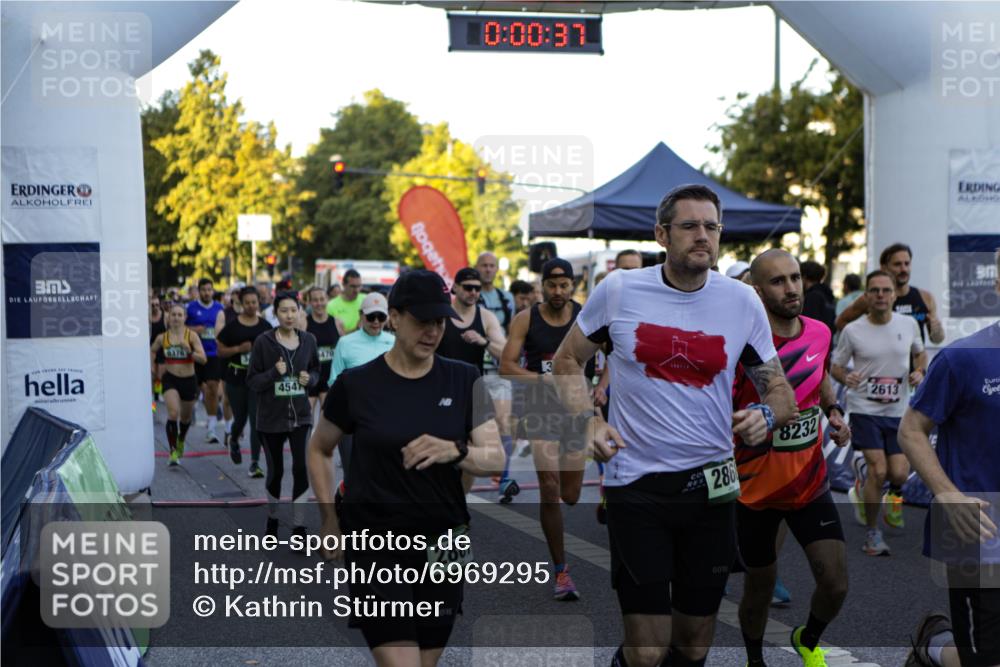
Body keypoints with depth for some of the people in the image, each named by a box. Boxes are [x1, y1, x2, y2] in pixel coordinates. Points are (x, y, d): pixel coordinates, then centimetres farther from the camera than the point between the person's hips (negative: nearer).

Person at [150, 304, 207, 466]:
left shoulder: (192, 336, -8)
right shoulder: (162, 338, -3)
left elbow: (203, 359, -15)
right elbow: (152, 351, 19)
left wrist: (189, 351, -30)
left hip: (189, 380, 1)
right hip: (170, 379, -1)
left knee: (186, 417, 19)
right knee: (173, 413, -22)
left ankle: (181, 441, 50)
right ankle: (173, 451, -14)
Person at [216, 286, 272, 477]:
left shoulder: (265, 326, 3)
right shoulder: (232, 326, -3)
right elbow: (220, 351, 1)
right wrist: (238, 349, -14)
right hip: (236, 379, 0)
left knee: (256, 420, -7)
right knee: (240, 418, 12)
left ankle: (255, 463, -3)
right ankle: (233, 440, 48)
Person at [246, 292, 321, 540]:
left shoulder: (308, 340, 1)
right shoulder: (263, 342, -8)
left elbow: (316, 370, 16)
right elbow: (252, 381, -5)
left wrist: (310, 378, -7)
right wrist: (274, 372, -22)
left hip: (300, 415, 1)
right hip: (271, 417, -1)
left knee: (302, 468, -11)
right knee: (275, 471, 11)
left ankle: (299, 527, -2)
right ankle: (272, 517, 35)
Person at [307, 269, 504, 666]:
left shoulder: (463, 381, 2)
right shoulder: (356, 385, -3)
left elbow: (496, 458, -1)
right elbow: (319, 450, 12)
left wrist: (455, 451, -20)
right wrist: (330, 518, 5)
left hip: (443, 547, 3)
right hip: (376, 545, -3)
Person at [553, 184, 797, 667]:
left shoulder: (742, 302, 1)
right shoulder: (619, 290, -3)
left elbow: (781, 393, 8)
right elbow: (568, 360, 10)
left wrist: (766, 415, -14)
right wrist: (587, 420, -6)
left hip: (711, 484, 2)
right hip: (636, 484, -2)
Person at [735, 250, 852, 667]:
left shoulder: (819, 332, -2)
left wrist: (833, 410, 5)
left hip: (811, 485, 4)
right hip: (756, 492, -4)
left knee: (835, 584, -2)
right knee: (760, 589, 11)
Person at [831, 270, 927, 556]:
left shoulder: (908, 324, 1)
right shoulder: (852, 331, -6)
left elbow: (920, 353, 19)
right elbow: (835, 366, 4)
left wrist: (919, 371, -2)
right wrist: (846, 378, -19)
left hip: (898, 411, 2)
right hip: (865, 409, -2)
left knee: (899, 473, -8)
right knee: (878, 470, -13)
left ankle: (894, 494, 32)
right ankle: (873, 533, 6)